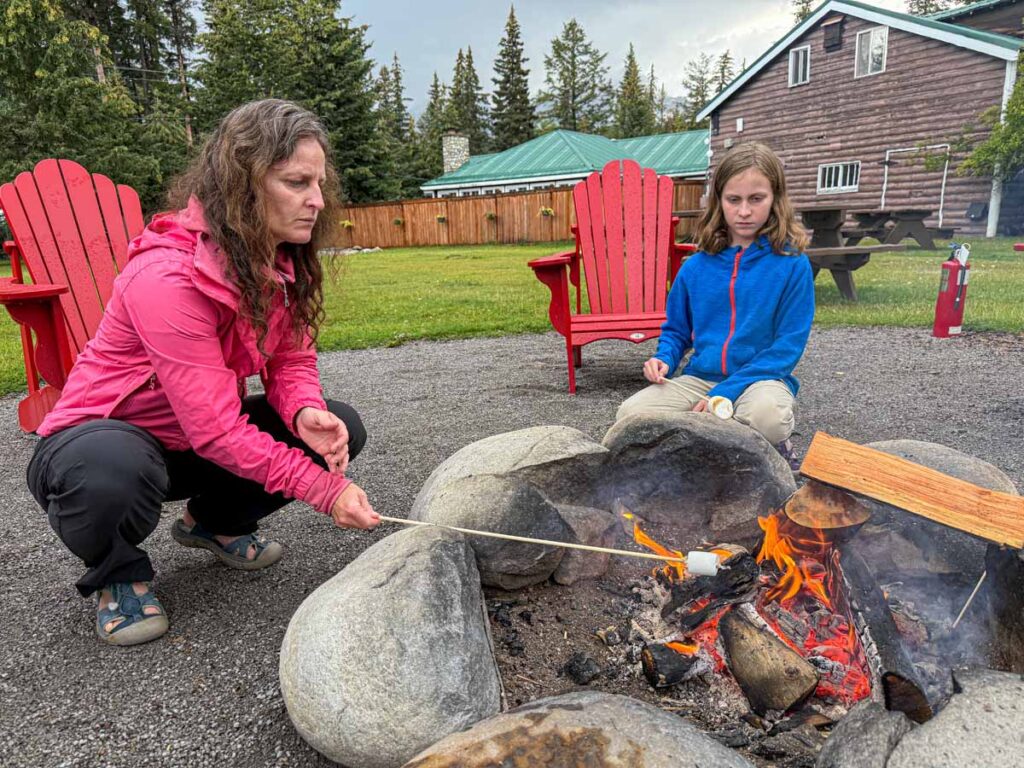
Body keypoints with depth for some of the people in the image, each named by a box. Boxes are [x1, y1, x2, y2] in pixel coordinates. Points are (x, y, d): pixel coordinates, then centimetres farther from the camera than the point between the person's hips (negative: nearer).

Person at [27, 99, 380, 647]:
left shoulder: (281, 263, -8)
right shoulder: (166, 275, -32)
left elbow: (292, 362, -4)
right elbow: (216, 429, -33)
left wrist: (306, 413, -28)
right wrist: (323, 490, -32)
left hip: (195, 443, 7)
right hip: (101, 435, -6)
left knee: (340, 428, -11)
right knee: (111, 477, -41)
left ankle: (215, 522, 15)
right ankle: (118, 573, -2)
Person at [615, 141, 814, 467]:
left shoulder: (792, 264, -5)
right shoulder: (697, 266, 5)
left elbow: (788, 346, -9)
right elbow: (676, 330, 17)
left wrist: (726, 393, -18)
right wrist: (664, 359, -7)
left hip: (762, 377, -3)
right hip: (699, 378, 3)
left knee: (766, 416, -38)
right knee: (630, 414, -21)